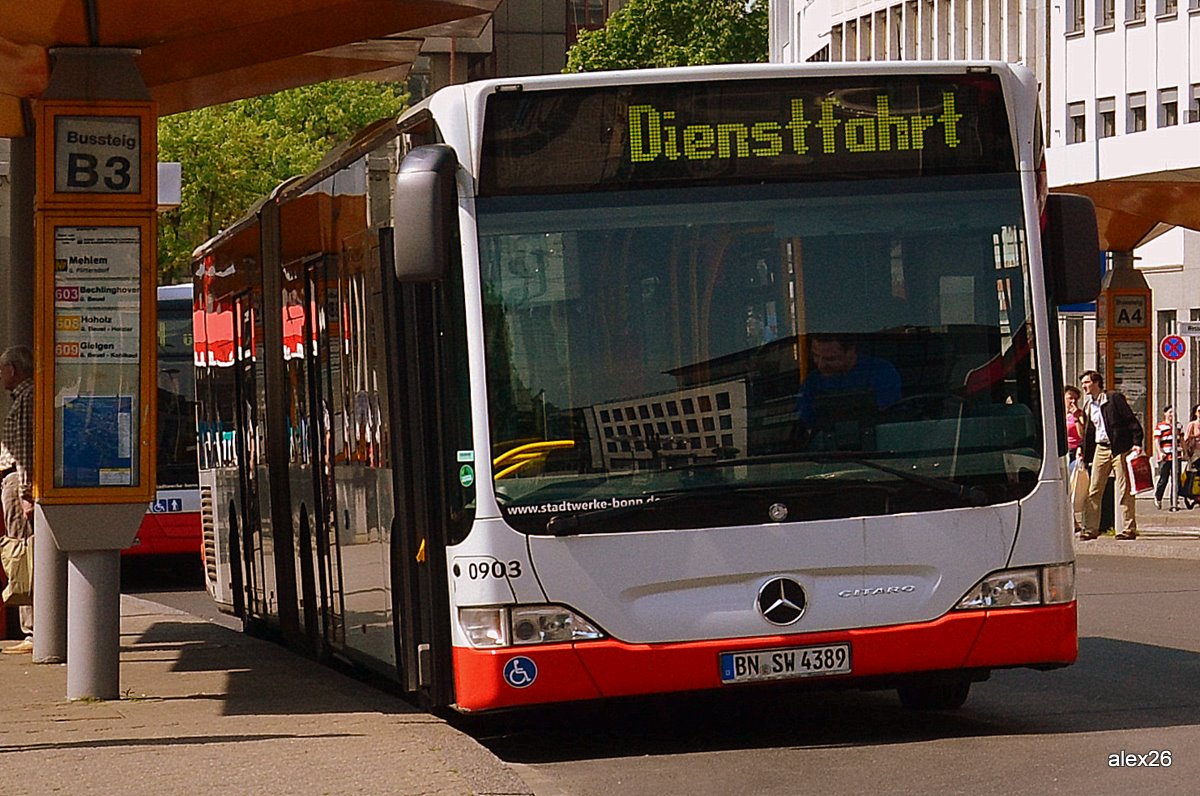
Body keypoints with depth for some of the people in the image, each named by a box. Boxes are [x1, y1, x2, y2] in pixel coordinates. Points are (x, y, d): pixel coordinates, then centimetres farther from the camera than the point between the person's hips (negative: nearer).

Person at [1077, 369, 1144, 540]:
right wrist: (1083, 449, 11)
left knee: (1125, 490, -3)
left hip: (1120, 449, -6)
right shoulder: (1088, 405, 15)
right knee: (1093, 490, 2)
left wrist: (1137, 442, -15)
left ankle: (1130, 529, 1)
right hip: (1100, 449, 6)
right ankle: (1091, 528, 5)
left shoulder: (1114, 398, -5)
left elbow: (1131, 420, -8)